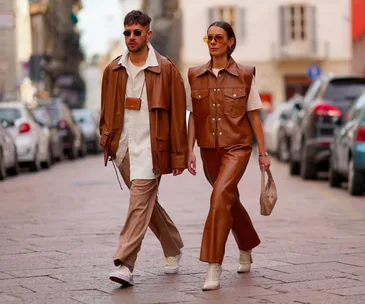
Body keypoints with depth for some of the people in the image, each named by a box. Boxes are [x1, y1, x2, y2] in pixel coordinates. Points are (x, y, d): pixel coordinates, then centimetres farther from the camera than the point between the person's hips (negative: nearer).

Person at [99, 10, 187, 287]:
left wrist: (179, 156, -5)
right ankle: (174, 248, 35)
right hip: (123, 145, 6)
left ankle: (125, 265, -19)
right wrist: (107, 141, 9)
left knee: (140, 203, -15)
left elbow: (178, 115, -4)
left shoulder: (165, 69, -4)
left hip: (150, 146, -6)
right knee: (147, 203, 15)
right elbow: (107, 109, 19)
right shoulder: (113, 70, 9)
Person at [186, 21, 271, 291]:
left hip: (237, 147, -4)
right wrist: (190, 151, 1)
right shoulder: (195, 76, 5)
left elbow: (254, 116, 2)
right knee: (230, 200, 18)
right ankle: (246, 251, 42)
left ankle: (214, 268, -21)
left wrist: (263, 152, 3)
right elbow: (193, 117, 8)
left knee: (220, 196, -22)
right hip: (209, 148, 4)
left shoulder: (245, 75, -2)